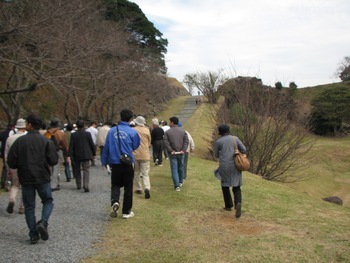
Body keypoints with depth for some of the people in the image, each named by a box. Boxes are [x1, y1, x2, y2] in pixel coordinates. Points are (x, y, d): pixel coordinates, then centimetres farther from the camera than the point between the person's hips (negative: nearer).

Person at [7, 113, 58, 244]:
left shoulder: (19, 141, -6)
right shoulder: (46, 141, -7)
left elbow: (11, 163, -6)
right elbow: (54, 160, -10)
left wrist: (22, 166, 14)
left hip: (26, 179, 1)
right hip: (43, 178, -1)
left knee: (29, 206, 11)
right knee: (48, 201, 16)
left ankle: (33, 235, 9)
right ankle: (43, 222, -9)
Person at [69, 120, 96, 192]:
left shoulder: (73, 135, -5)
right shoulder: (87, 134, -5)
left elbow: (71, 146, -7)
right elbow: (92, 144, 0)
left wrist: (70, 155, -5)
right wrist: (94, 153, 11)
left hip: (77, 156, 1)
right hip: (86, 155, -1)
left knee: (77, 171, 16)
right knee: (86, 171, -3)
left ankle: (78, 185, 24)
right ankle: (86, 186, -17)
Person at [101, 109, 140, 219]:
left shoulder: (112, 130, -2)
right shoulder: (133, 132, -8)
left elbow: (106, 147, 3)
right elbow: (135, 146, 4)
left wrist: (104, 161, 13)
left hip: (115, 163, 2)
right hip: (128, 164, -1)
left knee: (115, 185, 16)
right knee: (128, 188, 11)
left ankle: (114, 202, -11)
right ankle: (126, 212, 17)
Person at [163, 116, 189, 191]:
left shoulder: (167, 132, -4)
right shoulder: (183, 131, 4)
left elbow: (166, 142, -13)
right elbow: (186, 141, -4)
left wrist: (171, 151, -12)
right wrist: (183, 150, -8)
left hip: (172, 154, -3)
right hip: (180, 153, 3)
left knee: (174, 169, 0)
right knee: (181, 168, 20)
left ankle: (177, 186, -5)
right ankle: (180, 182, 35)